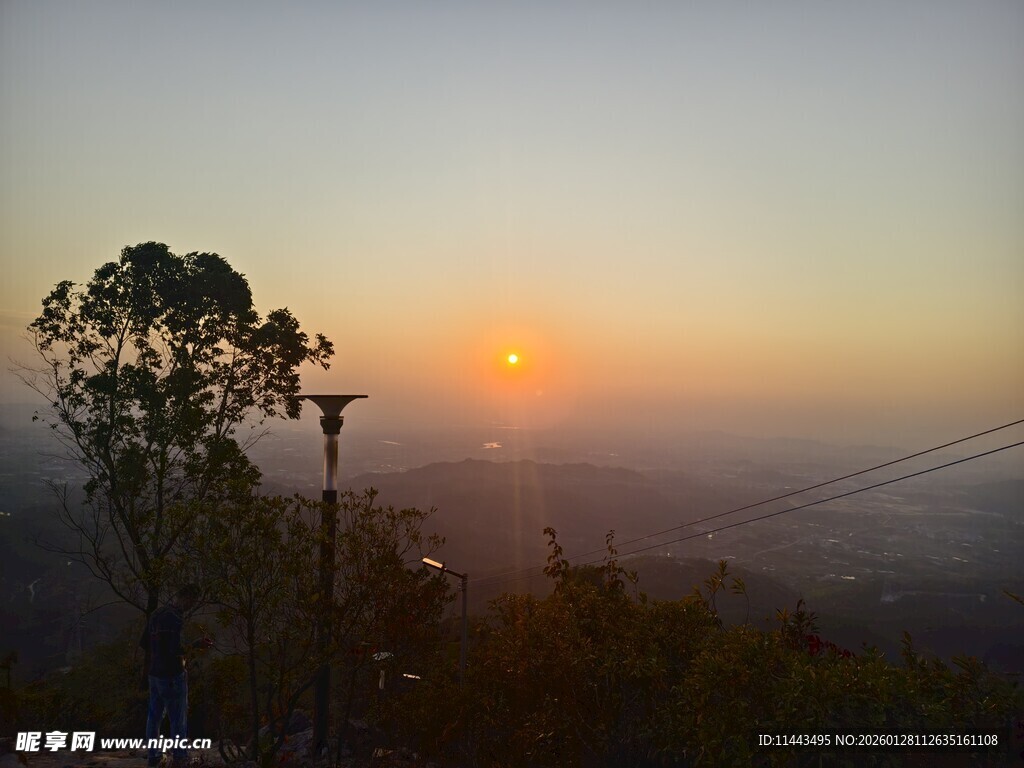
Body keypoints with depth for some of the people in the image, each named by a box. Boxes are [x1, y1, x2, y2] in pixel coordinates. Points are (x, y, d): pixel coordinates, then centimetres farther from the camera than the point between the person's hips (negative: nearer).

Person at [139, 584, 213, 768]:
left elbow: (143, 642, 14)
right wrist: (196, 645, -16)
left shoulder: (157, 614, 6)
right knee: (179, 718, 3)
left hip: (154, 673, 9)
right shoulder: (176, 618, -21)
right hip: (172, 676, -8)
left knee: (154, 715, 16)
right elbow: (176, 650, -27)